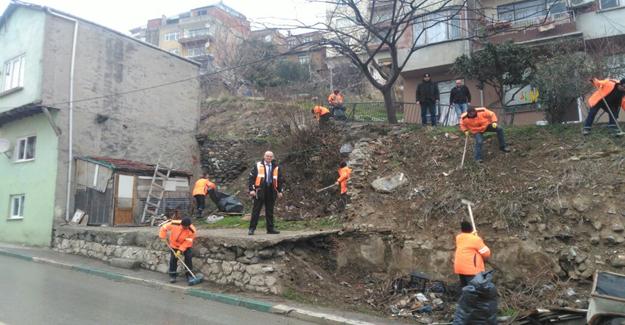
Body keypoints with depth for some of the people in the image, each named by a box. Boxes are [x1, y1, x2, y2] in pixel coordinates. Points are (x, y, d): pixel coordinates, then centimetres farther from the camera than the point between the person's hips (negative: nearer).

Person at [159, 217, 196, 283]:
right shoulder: (174, 224, -29)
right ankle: (172, 275, 15)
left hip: (186, 246, -1)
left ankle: (189, 275, 5)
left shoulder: (192, 230, -31)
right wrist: (163, 237, -14)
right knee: (173, 259, 0)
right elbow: (164, 227, -11)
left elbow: (187, 242, -24)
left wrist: (180, 250, -28)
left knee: (188, 258, -8)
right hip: (174, 245, 1)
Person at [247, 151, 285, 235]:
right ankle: (252, 228, 4)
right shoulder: (258, 166, 2)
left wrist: (280, 191, 9)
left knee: (270, 211, 9)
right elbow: (251, 178, 0)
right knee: (256, 211, -1)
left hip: (271, 192, 3)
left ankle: (270, 228, 17)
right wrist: (251, 189, -9)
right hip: (260, 191, -3)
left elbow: (281, 180, 17)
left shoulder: (276, 167, 12)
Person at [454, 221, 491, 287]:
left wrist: (472, 234, 33)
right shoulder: (476, 239, -10)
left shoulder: (458, 238, 9)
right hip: (471, 269, -7)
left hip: (459, 268, 7)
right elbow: (486, 253, -5)